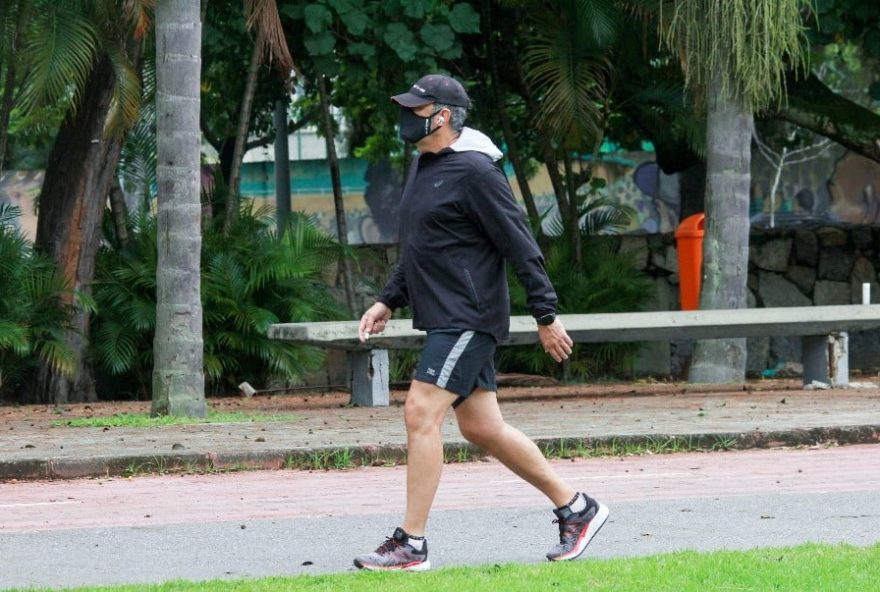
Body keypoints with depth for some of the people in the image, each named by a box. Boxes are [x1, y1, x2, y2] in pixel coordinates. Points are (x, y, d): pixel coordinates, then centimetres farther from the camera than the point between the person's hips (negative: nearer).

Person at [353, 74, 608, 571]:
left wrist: (547, 315, -15)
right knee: (482, 427, 11)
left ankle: (411, 544, -11)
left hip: (469, 320, -10)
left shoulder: (473, 171, -14)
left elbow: (521, 246, -15)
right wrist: (389, 301, 21)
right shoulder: (423, 167, 15)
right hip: (445, 320, 10)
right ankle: (576, 508, 23)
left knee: (421, 415, -14)